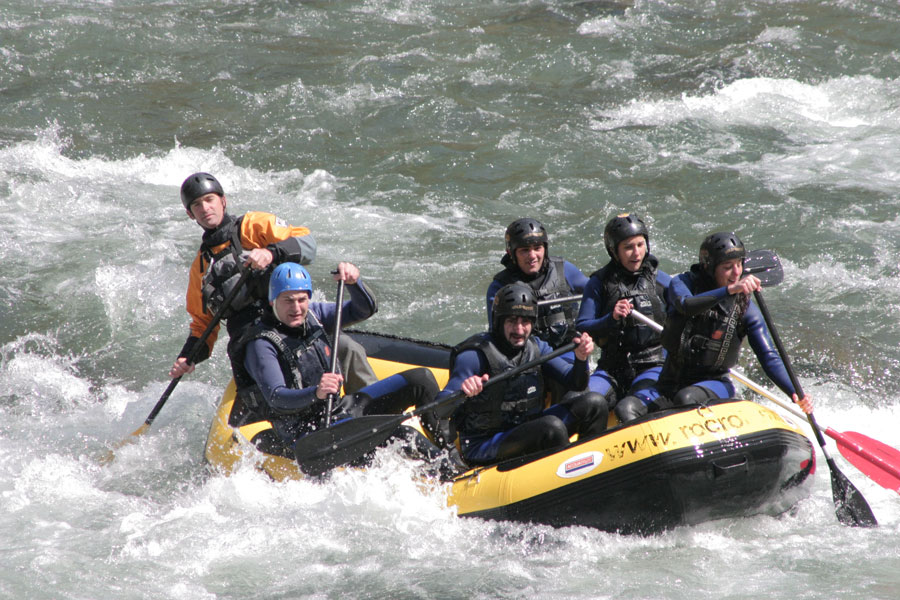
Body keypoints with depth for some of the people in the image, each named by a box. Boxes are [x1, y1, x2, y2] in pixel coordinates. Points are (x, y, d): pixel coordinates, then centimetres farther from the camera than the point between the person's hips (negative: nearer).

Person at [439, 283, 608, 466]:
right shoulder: (475, 355, -16)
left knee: (594, 403, -4)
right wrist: (462, 392, -44)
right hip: (482, 449, -7)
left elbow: (576, 384, 1)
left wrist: (581, 359, -20)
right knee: (552, 427, -31)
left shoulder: (536, 347, 5)